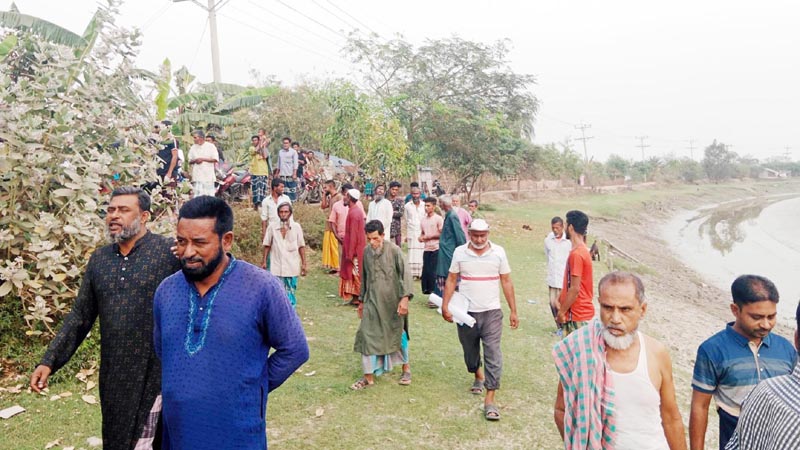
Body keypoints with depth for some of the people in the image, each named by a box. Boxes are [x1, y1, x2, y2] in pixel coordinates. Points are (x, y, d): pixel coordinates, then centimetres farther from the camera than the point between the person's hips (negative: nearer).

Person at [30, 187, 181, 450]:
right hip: (113, 375, 6)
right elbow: (80, 316, 12)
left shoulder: (170, 252, -11)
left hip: (157, 372, -6)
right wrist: (50, 361, 6)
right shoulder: (99, 259, 7)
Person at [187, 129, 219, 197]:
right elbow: (190, 161, 16)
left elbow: (215, 159, -6)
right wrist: (195, 160, -6)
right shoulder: (193, 148, 14)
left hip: (208, 175, -3)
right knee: (198, 195, -1)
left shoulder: (210, 146, 2)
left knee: (210, 194, -2)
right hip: (197, 176, 3)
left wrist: (203, 159, -11)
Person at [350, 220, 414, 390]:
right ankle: (369, 376, 10)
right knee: (368, 336, -1)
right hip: (372, 301, 4)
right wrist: (362, 301, 17)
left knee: (397, 334, 12)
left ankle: (406, 367, 33)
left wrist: (405, 297, -24)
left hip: (392, 301, -3)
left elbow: (404, 274, -14)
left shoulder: (394, 250, -12)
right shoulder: (366, 252, 3)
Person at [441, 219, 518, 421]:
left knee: (493, 354, -8)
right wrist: (445, 306, -9)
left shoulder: (498, 252, -3)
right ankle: (478, 376, 48)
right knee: (470, 351, 17)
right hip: (466, 312, 2)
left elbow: (506, 282, 1)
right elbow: (451, 280, 1)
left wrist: (513, 311, 0)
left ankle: (490, 400, -4)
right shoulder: (459, 252, -2)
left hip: (492, 312, -1)